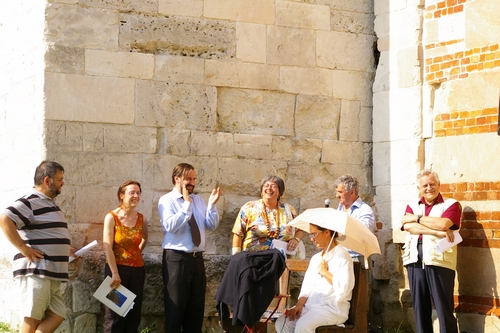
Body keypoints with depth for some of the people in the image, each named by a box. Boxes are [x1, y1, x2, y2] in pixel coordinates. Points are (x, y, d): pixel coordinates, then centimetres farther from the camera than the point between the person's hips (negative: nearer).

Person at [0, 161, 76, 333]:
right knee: (32, 319, -6)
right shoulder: (30, 202, -11)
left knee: (57, 315, 6)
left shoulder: (49, 203, 20)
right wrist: (24, 249, -23)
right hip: (35, 271, -10)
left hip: (51, 274, 10)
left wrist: (64, 250, 21)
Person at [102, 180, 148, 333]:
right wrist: (115, 273, -18)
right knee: (115, 315, 0)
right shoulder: (111, 217, -9)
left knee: (134, 314, 9)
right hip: (117, 268, -5)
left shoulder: (141, 219, 3)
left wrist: (136, 253, 10)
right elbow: (107, 247, -14)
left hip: (137, 269, 5)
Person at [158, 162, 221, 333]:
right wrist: (187, 203, -19)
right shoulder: (166, 200, -6)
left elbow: (212, 226, 9)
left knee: (196, 308, 11)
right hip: (176, 258, -6)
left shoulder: (198, 200, 12)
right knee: (176, 307, 0)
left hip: (197, 258, 6)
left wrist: (212, 205, -5)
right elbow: (171, 226, -22)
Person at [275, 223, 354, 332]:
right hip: (311, 305, 8)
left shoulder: (342, 256, -7)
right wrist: (299, 304, -3)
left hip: (333, 308, -7)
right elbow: (307, 286, 15)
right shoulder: (315, 258, 19)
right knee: (281, 323, -16)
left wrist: (324, 271, -11)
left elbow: (344, 289, -21)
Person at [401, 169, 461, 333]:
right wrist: (438, 232, -11)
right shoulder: (412, 206, 16)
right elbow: (408, 226, -3)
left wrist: (418, 218, -2)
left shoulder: (451, 204, 6)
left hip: (439, 261, -4)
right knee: (420, 307, 7)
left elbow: (443, 223, -13)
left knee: (444, 309, -4)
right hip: (415, 261, 4)